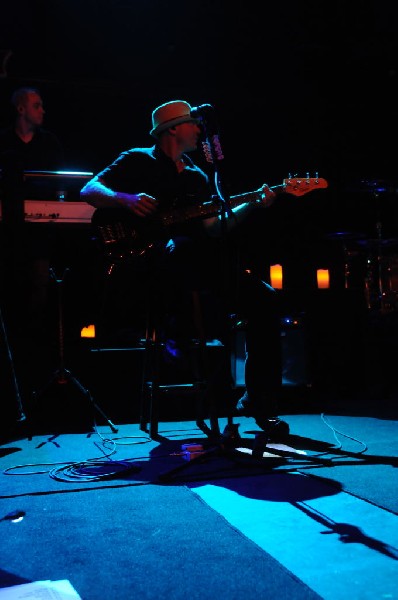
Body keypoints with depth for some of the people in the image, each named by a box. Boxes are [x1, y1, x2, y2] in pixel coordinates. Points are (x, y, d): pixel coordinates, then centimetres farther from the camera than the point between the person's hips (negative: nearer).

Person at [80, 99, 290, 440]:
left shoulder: (198, 176, 23)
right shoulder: (138, 161, 8)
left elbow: (212, 228, 14)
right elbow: (88, 190, 0)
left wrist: (253, 206, 2)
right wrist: (126, 200, -18)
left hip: (191, 265, 6)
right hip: (146, 258, -6)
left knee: (263, 297, -11)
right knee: (183, 246, -43)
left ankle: (260, 403, -4)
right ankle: (180, 324, -16)